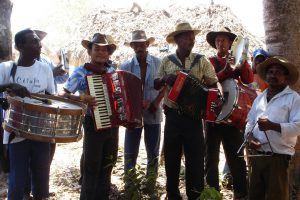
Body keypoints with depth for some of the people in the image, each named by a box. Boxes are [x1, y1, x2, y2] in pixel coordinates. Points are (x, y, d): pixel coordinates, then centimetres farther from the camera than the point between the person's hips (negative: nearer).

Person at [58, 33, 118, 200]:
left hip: (113, 123, 5)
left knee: (108, 164, 17)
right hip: (94, 125, -5)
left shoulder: (112, 71, 4)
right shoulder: (81, 72, -10)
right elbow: (62, 93, -15)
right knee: (92, 167, 4)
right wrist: (80, 98, -29)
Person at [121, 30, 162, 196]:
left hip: (153, 114, 0)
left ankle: (150, 188, 19)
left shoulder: (159, 63, 0)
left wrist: (156, 102, -11)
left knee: (153, 154, 7)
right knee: (130, 153, 4)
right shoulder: (126, 66, 1)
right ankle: (128, 187, 17)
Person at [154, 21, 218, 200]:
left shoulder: (201, 61, 2)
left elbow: (214, 85, 5)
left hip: (194, 116, -1)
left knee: (196, 157, 3)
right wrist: (165, 79, -10)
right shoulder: (167, 61, 5)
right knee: (171, 156, 9)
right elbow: (156, 85, 12)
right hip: (173, 116, 1)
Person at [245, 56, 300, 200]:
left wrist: (273, 126, -25)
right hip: (257, 155, 6)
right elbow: (250, 122, 14)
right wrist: (250, 137, -5)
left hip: (278, 157, -6)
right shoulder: (259, 98, 16)